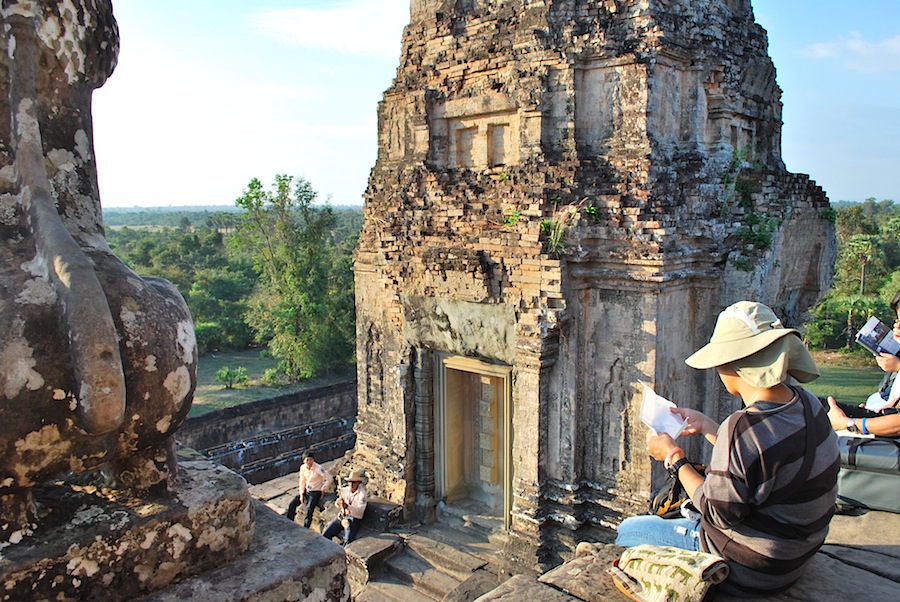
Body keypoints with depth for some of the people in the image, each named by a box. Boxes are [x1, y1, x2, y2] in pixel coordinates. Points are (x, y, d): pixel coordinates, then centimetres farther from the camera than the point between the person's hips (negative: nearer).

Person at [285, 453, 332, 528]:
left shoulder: (318, 468, -21)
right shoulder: (303, 467, -3)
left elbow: (329, 478, -20)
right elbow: (302, 481, 8)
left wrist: (322, 489, -15)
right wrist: (301, 494, -1)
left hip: (315, 492, -6)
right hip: (306, 490, 6)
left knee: (309, 510, -25)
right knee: (292, 504, -2)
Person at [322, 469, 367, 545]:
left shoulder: (361, 493, -14)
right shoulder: (345, 490, 4)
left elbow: (360, 510, -25)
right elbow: (337, 505, 13)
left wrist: (347, 506, -40)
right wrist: (338, 502, -12)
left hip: (354, 520, -6)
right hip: (342, 517, 6)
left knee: (347, 542, -24)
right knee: (325, 535, -2)